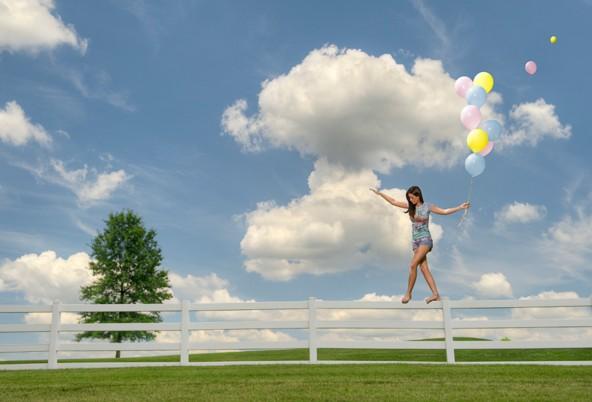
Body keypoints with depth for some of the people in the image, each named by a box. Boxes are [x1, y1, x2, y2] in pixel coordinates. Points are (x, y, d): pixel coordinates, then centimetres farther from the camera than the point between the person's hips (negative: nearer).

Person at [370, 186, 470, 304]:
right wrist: (380, 193, 8)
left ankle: (408, 293, -11)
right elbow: (394, 202, 11)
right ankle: (435, 294, -1)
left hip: (425, 239, -5)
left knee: (413, 265, -18)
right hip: (416, 241, 5)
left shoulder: (427, 207, -1)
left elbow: (445, 211, 3)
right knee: (424, 268, -2)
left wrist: (459, 207, -5)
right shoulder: (410, 206, 9)